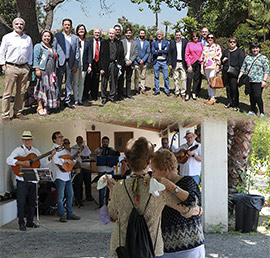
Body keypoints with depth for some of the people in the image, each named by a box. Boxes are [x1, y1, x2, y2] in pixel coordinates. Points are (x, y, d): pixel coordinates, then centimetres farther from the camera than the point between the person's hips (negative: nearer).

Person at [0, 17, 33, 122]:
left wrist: (28, 65, 12)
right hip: (11, 67, -4)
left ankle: (18, 112, 17)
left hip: (24, 68, 4)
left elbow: (30, 53, 20)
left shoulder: (28, 38, 14)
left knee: (21, 92, 7)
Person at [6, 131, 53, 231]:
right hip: (22, 180, -4)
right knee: (21, 202, -5)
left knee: (32, 201, 8)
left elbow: (43, 164, 15)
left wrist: (50, 157, -1)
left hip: (33, 180, 5)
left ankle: (30, 221, 19)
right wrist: (22, 163, -24)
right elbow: (9, 160, -14)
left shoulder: (35, 151, 14)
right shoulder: (18, 150, -1)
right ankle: (21, 223, 2)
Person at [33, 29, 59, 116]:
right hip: (42, 70, -7)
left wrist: (54, 72, 20)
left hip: (51, 71, 7)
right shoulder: (38, 46, 1)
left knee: (51, 88, 3)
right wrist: (37, 69, -17)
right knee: (42, 87, -7)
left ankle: (46, 106, 10)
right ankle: (40, 107, -4)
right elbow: (36, 58, -7)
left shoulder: (52, 48, 20)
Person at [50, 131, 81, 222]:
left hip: (67, 175, 9)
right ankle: (62, 215, 4)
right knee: (60, 196, -3)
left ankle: (69, 214, 20)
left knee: (70, 194, 11)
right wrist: (66, 161, -19)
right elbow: (55, 160, -26)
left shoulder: (64, 149, 18)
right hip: (59, 176, -9)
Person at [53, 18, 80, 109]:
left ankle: (67, 101, 16)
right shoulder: (57, 36, 5)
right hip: (60, 62, -2)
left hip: (70, 63, 2)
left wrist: (76, 65, 0)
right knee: (58, 83, 2)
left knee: (69, 83, 7)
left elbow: (77, 52, 7)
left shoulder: (75, 38, 10)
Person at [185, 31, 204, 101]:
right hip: (191, 63, -2)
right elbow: (186, 55, 0)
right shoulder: (189, 44, 3)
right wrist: (189, 65, -8)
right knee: (189, 78, -7)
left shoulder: (201, 44, 9)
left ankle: (194, 93, 15)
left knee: (197, 79, 6)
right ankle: (188, 94, -1)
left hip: (199, 64, 2)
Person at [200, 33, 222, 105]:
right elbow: (202, 58, 17)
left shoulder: (217, 46, 0)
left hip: (213, 67, -6)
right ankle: (209, 97, 15)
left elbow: (218, 57, -6)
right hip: (206, 67, 6)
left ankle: (213, 98, -8)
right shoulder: (205, 47, 16)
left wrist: (217, 67, -13)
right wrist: (202, 68, 12)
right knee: (208, 82, 9)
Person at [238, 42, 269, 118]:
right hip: (249, 80, 5)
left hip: (258, 81, -5)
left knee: (258, 96, -11)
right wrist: (239, 76, 8)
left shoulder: (263, 58, 1)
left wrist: (264, 80, -11)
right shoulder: (248, 57, 15)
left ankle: (262, 112, -2)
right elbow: (243, 68, 19)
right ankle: (252, 111, 19)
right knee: (251, 96, 9)